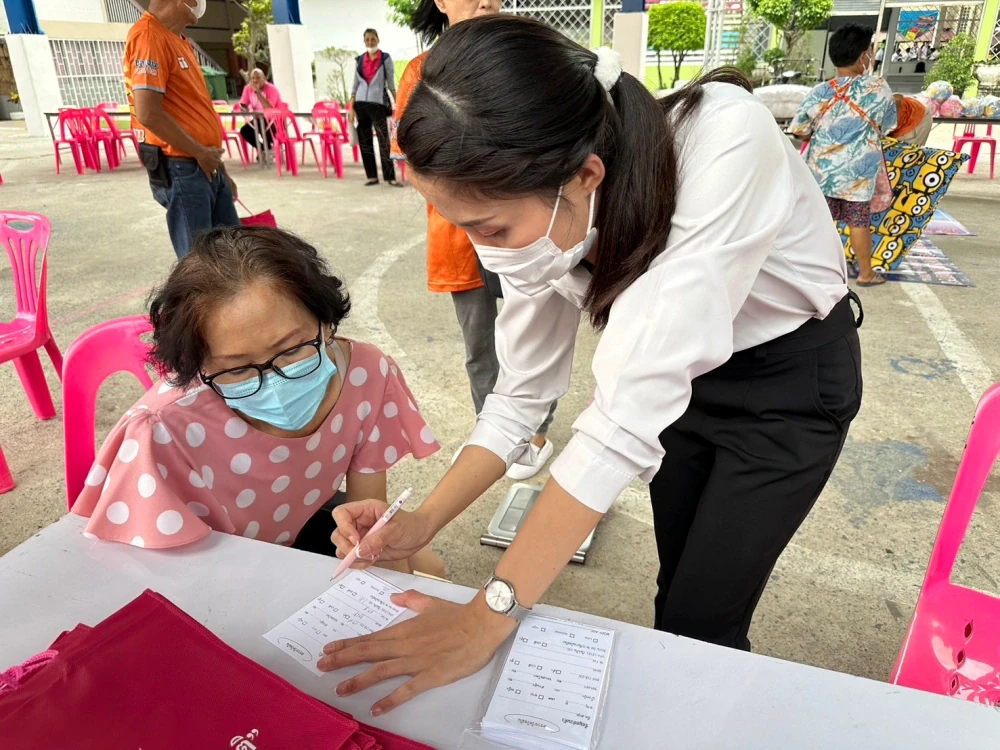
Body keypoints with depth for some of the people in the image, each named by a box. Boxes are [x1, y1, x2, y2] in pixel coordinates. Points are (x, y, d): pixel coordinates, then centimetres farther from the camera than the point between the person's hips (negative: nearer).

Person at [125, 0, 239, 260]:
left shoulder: (179, 42, 17)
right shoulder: (149, 36, -13)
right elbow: (148, 113, -22)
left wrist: (218, 164, 18)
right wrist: (201, 153, -15)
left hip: (208, 168, 9)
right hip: (181, 169, -9)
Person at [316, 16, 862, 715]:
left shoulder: (722, 141, -38)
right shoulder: (546, 212, -19)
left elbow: (632, 407, -40)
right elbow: (522, 393, -10)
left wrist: (490, 616, -36)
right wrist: (422, 522, -21)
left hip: (792, 376, -4)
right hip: (681, 369, 5)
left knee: (702, 627, 3)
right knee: (679, 589, 18)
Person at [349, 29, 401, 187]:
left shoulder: (385, 58, 2)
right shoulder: (359, 60, 10)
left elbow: (391, 83, 3)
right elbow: (355, 84, 11)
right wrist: (351, 107, 3)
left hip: (378, 103, -3)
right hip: (361, 104, 4)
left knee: (384, 140, -8)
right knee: (365, 141, 2)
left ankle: (390, 177, -7)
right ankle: (372, 176, 7)